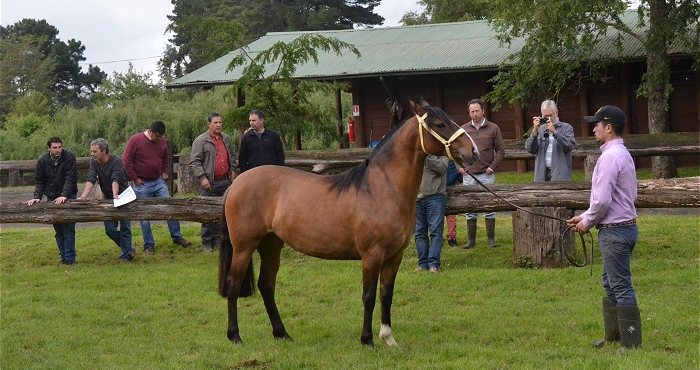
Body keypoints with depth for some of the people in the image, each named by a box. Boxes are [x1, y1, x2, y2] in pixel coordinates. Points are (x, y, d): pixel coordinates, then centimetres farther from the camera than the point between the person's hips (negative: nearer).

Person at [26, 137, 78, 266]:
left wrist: (64, 196, -26)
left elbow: (71, 178, -16)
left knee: (68, 229, -7)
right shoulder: (42, 161, -1)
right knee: (58, 230, 6)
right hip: (51, 198, 3)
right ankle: (63, 258, 13)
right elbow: (39, 181, 4)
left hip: (68, 197, -3)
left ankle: (70, 258, -3)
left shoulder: (69, 157, -11)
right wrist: (37, 197, -11)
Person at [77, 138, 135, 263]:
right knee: (110, 230, 1)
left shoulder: (116, 160, -19)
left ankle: (126, 255, 11)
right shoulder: (94, 162, -4)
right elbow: (91, 180, -15)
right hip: (108, 199, 5)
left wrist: (115, 196, -48)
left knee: (125, 228, -1)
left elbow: (115, 179, -32)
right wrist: (83, 197, -29)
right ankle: (129, 249, 20)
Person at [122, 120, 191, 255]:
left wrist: (164, 172, 11)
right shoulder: (135, 140, -13)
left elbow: (165, 157, 22)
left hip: (159, 182, 4)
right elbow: (126, 160, -12)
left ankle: (177, 237, 16)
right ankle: (149, 245, 10)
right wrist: (135, 179, -12)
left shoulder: (161, 141, 3)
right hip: (142, 184, -4)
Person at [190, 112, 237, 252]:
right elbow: (194, 162, -10)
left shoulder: (226, 139, 12)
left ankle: (217, 240, 19)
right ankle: (206, 242, 6)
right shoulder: (201, 141, -8)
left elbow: (232, 156, 28)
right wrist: (203, 178, -17)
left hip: (225, 181, 6)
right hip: (210, 183, -6)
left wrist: (232, 170, 13)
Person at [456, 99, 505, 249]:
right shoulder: (463, 129, 7)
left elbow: (500, 150, 2)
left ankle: (491, 239, 9)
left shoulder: (493, 128, 2)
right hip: (469, 175, 2)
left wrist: (492, 167, -7)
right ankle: (471, 239, 11)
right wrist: (459, 166, 1)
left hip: (487, 175, -2)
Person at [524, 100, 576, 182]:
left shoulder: (566, 128, 7)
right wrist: (535, 131, -8)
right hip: (542, 175, 3)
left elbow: (570, 146, -10)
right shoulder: (540, 129, 16)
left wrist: (555, 132, -16)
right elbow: (530, 149, 4)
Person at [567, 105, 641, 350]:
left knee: (621, 287, -7)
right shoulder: (623, 154, 16)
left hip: (615, 230, -11)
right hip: (623, 227, 11)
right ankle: (613, 338, 24)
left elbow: (602, 200, -22)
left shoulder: (610, 157, -18)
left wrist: (587, 222, -6)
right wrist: (585, 217, 16)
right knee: (611, 285, 17)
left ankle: (631, 343, -3)